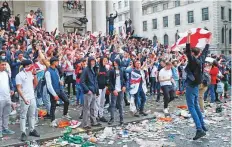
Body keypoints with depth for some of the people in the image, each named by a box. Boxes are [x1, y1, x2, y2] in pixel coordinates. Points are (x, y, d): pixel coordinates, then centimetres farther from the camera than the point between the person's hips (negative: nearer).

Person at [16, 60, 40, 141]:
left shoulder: (31, 73, 8)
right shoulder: (19, 75, -10)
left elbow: (35, 83, 10)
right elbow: (19, 89, -13)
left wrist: (34, 74, -2)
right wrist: (24, 99, -19)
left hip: (32, 98, 6)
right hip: (24, 99, -6)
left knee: (32, 115, 13)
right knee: (23, 116, 1)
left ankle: (32, 130, 23)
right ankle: (23, 133, 6)